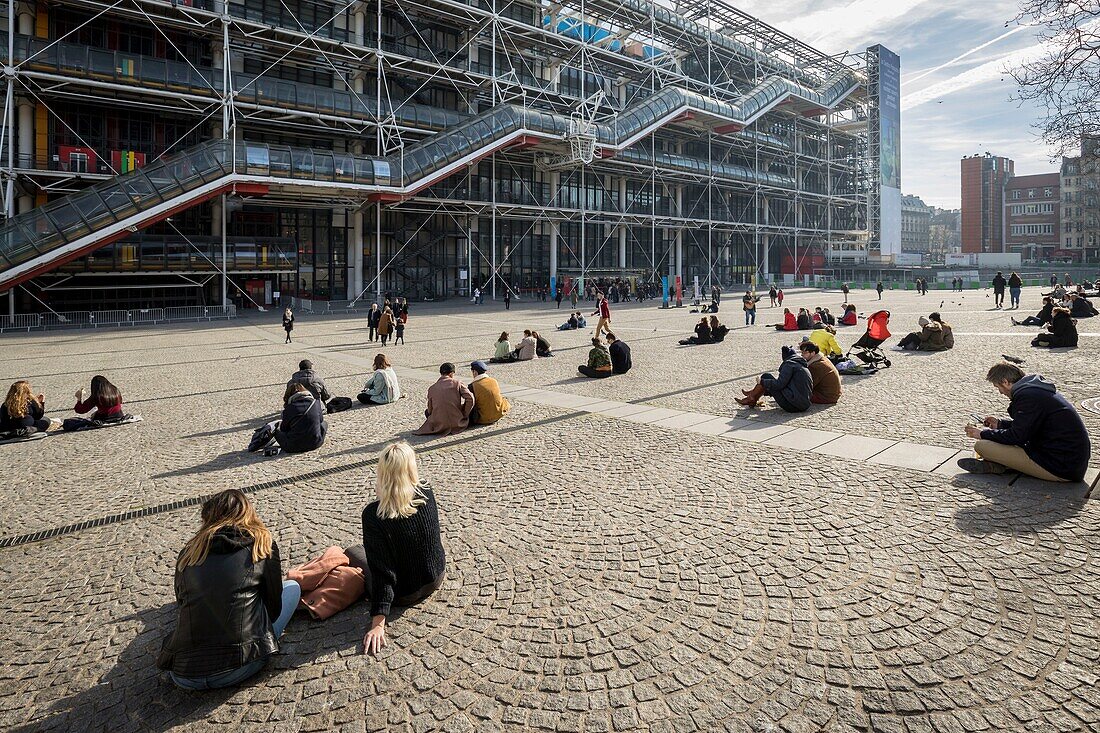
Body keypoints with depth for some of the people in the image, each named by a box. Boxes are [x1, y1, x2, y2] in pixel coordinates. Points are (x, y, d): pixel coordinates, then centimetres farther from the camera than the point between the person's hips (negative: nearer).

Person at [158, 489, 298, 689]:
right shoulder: (262, 544, 2)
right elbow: (274, 606, 6)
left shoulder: (190, 551, 10)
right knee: (292, 587, 16)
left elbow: (181, 606, 19)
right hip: (238, 668, -6)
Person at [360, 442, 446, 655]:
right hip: (435, 580, 4)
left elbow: (382, 570, -26)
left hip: (403, 595, -4)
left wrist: (378, 623, -22)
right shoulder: (427, 495, -16)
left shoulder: (373, 514, -27)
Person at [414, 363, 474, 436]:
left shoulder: (432, 388, 1)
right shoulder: (457, 383, -5)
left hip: (439, 425, 0)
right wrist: (465, 415, -1)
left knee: (427, 412, 30)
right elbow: (470, 398, -13)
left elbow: (430, 410, 7)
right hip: (457, 423, 0)